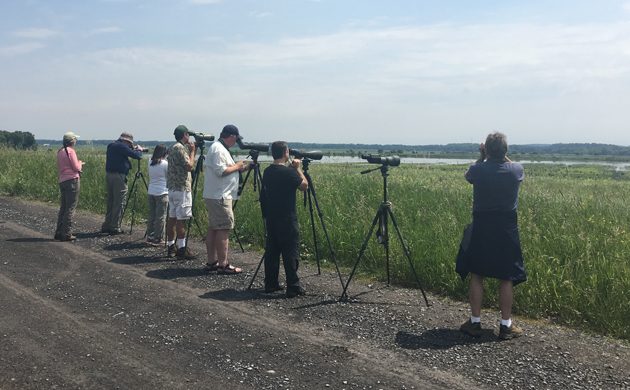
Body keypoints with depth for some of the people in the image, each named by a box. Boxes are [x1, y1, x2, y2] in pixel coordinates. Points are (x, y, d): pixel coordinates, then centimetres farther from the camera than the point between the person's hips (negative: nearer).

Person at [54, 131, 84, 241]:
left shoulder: (59, 152, 14)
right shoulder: (70, 151, -10)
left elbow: (59, 168, 18)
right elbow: (77, 168, -12)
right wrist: (80, 163, 9)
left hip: (62, 181, 8)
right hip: (72, 180, -8)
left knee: (63, 207, 14)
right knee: (70, 208, -4)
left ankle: (59, 232, 16)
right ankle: (66, 234, -4)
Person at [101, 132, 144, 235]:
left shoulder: (111, 146, 14)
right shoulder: (122, 147, -12)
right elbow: (137, 156, -13)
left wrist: (133, 149, 17)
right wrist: (139, 150, 8)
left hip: (108, 175, 9)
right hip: (119, 176, -9)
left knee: (110, 202, 15)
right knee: (119, 203, -3)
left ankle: (106, 226, 18)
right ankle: (115, 228, -1)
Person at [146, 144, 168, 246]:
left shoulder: (150, 163, 7)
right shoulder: (165, 164, -10)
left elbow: (150, 177, 13)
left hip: (151, 192, 6)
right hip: (162, 193, -6)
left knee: (151, 216, 12)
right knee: (161, 217, 0)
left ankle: (149, 237, 17)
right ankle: (157, 239, 1)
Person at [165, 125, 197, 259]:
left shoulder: (172, 148, 16)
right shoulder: (181, 148, -13)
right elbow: (189, 166, -18)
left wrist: (190, 150, 15)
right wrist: (192, 151, -7)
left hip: (172, 188, 10)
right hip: (182, 188, -10)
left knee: (172, 217, 10)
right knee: (181, 219, -8)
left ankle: (171, 246, 15)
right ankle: (181, 249, -7)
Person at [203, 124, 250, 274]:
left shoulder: (218, 148, 18)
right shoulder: (218, 149, -14)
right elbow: (221, 171, -23)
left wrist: (239, 168, 13)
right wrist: (237, 167, -10)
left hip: (214, 196, 11)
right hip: (220, 197, -11)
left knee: (213, 228, 12)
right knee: (223, 229, -9)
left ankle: (211, 262, 18)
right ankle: (223, 265, -7)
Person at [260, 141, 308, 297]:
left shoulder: (267, 171, 6)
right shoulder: (289, 172, -16)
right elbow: (304, 186, -5)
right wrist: (298, 168, 3)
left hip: (271, 218, 7)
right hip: (287, 219, -7)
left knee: (271, 250, 12)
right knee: (291, 253, -2)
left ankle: (270, 284, 17)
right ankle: (293, 287, -1)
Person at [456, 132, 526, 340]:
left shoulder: (478, 170, -12)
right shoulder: (515, 170, -9)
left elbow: (468, 175, 12)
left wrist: (482, 157, 14)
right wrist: (503, 157, 14)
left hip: (480, 228, 0)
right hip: (507, 229, 1)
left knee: (476, 275, 10)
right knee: (506, 278, 8)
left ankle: (475, 322, 14)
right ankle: (506, 325, 12)